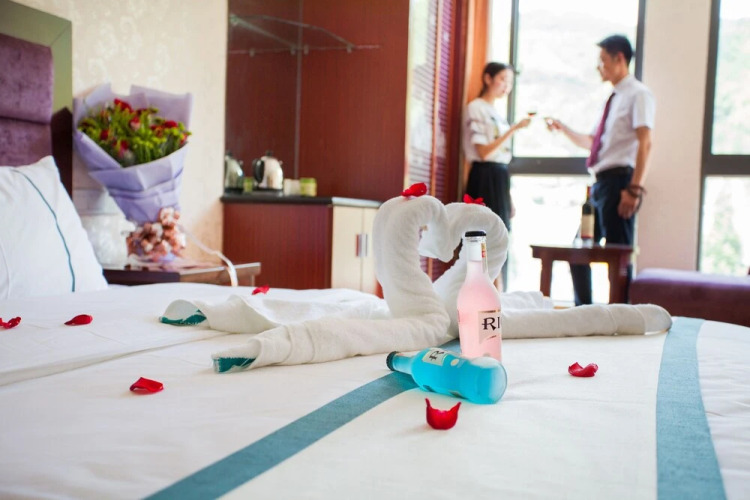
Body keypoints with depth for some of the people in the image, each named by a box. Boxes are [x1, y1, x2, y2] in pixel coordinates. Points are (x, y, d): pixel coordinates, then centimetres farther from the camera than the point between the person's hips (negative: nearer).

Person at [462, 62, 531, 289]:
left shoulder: (497, 113, 20)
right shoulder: (476, 108, -5)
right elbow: (484, 152, -15)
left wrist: (509, 198, 15)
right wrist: (514, 129, -19)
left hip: (499, 178, 9)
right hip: (485, 178, -8)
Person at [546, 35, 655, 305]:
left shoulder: (637, 94, -7)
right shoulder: (614, 98, 20)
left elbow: (644, 143, -18)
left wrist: (635, 188, -25)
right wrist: (563, 128, 18)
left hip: (619, 181, -9)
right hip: (600, 182, 9)